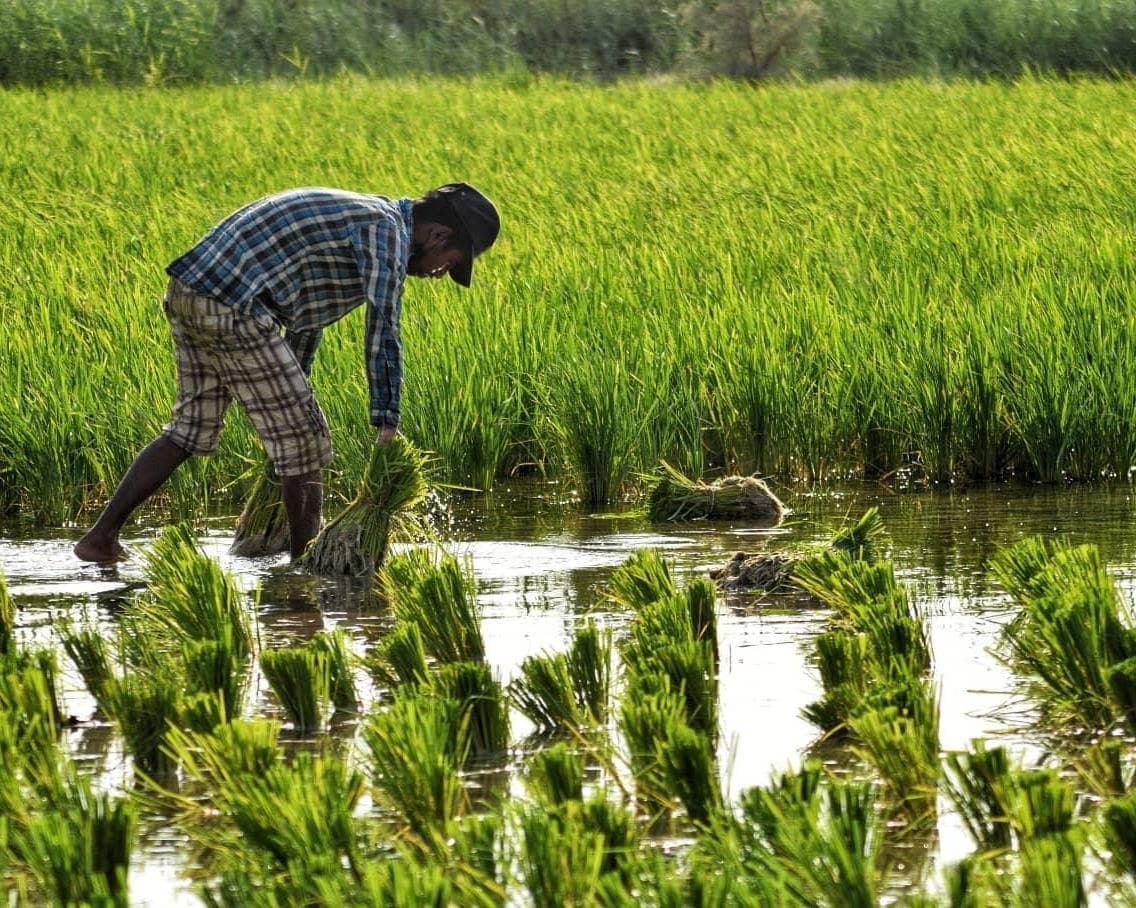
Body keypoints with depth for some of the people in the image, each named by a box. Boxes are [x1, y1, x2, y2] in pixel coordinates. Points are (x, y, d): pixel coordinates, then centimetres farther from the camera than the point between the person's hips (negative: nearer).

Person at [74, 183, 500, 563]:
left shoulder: (363, 216, 24)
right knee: (304, 437, 0)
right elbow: (383, 331, -13)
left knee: (190, 429, 19)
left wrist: (294, 387, 40)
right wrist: (387, 426, -12)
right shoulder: (388, 230, -6)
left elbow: (306, 316, 33)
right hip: (234, 310, -10)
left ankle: (101, 535, 18)